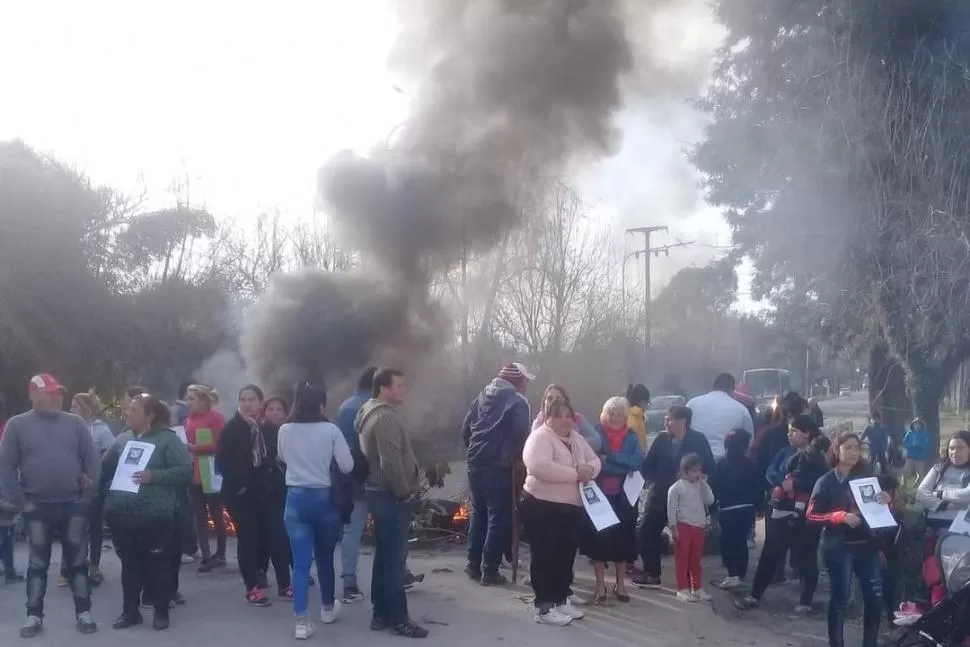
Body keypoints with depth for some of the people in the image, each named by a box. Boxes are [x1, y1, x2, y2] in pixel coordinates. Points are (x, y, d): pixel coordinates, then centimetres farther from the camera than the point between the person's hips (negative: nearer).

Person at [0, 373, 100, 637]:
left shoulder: (75, 423, 2)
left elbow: (92, 462, 4)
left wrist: (88, 495, -1)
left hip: (73, 505, 1)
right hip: (37, 507, -1)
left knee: (78, 562, 7)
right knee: (38, 564, 10)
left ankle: (83, 613, 16)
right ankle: (34, 616, 20)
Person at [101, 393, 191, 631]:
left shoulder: (168, 439, -5)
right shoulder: (122, 440, 11)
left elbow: (185, 470, -12)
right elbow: (105, 469, 18)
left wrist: (154, 476, -19)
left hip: (155, 515, -5)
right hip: (121, 514, 5)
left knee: (157, 564, 4)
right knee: (129, 564, 13)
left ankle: (161, 612, 16)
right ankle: (130, 611, 24)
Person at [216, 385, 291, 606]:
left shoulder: (268, 428, 3)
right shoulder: (231, 428, -5)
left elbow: (275, 458, 8)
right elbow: (222, 462, -8)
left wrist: (276, 483, -5)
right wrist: (238, 484, -16)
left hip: (267, 491, 3)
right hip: (241, 493, -3)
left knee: (277, 536, 2)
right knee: (248, 539, 2)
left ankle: (284, 584, 13)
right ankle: (253, 588, 12)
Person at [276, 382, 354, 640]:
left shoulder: (285, 431, -2)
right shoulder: (330, 430, -10)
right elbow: (347, 466, -9)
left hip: (296, 498, 1)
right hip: (324, 498, -1)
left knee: (300, 562, 2)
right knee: (325, 556, 18)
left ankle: (301, 621, -4)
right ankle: (328, 607, 35)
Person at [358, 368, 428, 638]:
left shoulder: (372, 413, 14)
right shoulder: (386, 417, -19)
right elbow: (391, 462, -27)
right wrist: (404, 491, -14)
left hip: (380, 492, 10)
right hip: (391, 496, -10)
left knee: (384, 556, 14)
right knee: (394, 558, -4)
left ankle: (381, 614, 20)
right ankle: (398, 619, 1)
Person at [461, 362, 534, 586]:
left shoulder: (482, 396, 12)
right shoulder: (517, 401, -6)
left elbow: (465, 429, 12)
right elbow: (521, 434, -16)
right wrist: (518, 458, 0)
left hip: (476, 463, 6)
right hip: (499, 466, -6)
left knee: (478, 512, 18)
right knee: (498, 517, 0)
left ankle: (473, 563, 21)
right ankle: (489, 571, 0)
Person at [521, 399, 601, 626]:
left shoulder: (577, 439, 13)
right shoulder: (540, 438, -14)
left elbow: (594, 460, 14)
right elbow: (540, 466, -29)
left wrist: (589, 469, -12)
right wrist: (575, 474, -24)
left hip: (572, 507, 8)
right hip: (543, 507, -8)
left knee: (566, 555, 15)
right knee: (545, 557, -3)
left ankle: (561, 600, 27)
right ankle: (544, 607, 1)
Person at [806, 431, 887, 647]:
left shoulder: (867, 476, 10)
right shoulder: (827, 481, -4)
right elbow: (811, 515, -8)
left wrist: (885, 501, -3)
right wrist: (841, 516, -21)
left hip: (867, 545, 4)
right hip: (839, 548, -4)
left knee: (875, 597, 1)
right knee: (839, 599, 0)